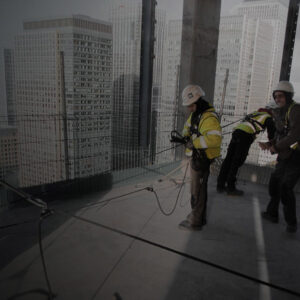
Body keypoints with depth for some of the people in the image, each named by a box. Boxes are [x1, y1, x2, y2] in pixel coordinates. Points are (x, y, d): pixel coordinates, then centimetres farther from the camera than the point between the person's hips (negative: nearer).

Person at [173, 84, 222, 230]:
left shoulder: (209, 118, -26)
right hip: (196, 156, 10)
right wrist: (185, 136, 2)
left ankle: (195, 222, 16)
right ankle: (200, 216, 39)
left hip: (202, 159, -10)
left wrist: (194, 143, -32)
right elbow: (188, 126, 23)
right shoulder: (195, 114, 6)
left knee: (197, 190, 1)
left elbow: (215, 138, -40)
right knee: (200, 187, 22)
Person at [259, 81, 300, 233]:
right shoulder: (283, 113, 14)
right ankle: (272, 214, 34)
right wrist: (269, 144, 3)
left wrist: (277, 147, -20)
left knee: (286, 188, -12)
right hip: (285, 158, 10)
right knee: (274, 184, 17)